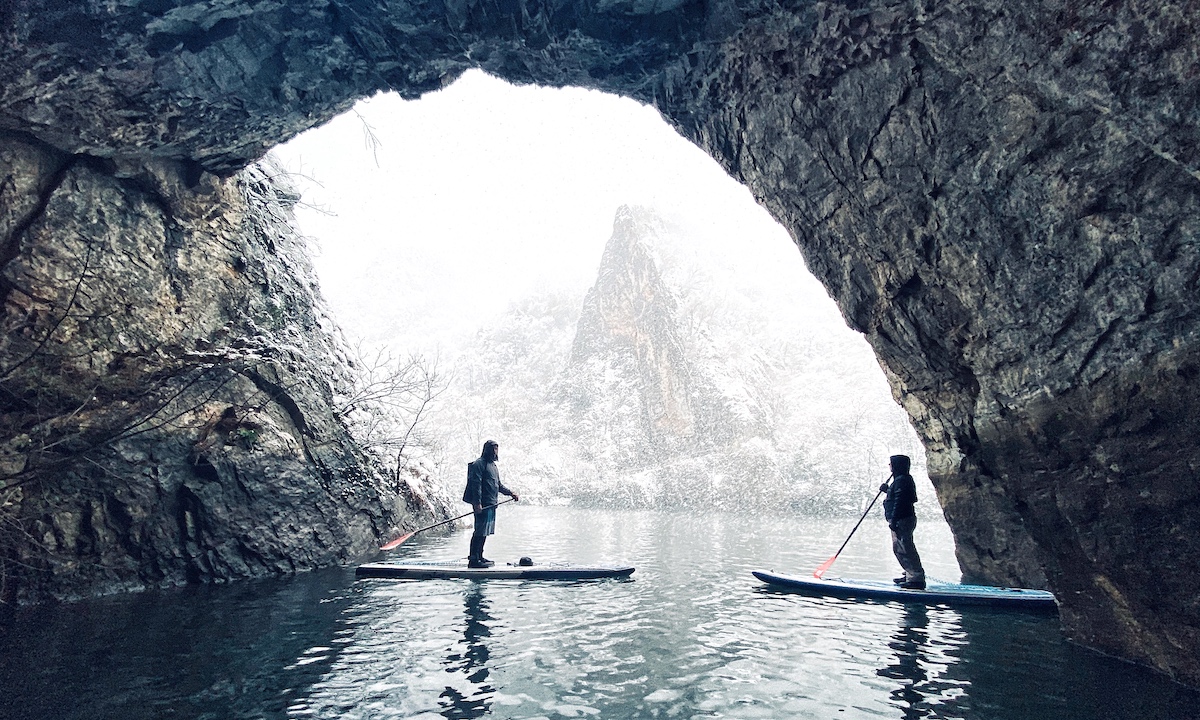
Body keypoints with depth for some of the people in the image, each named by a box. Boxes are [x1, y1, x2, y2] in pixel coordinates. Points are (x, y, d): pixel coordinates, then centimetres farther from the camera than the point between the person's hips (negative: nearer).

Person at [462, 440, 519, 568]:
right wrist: (477, 503, -22)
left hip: (491, 504, 9)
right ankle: (473, 560, -5)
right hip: (483, 504, -9)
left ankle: (479, 557, 20)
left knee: (485, 531, 12)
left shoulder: (493, 465, 22)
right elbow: (476, 484, -16)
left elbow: (498, 485, 28)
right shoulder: (479, 464, -8)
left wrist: (510, 493, 18)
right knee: (480, 532, -9)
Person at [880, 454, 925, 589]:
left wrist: (893, 521, -22)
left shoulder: (901, 480, -16)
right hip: (903, 520, 11)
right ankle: (910, 575, 25)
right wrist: (887, 489, 14)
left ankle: (917, 579, -9)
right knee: (898, 548, 18)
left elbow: (899, 502, -22)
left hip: (902, 520, -11)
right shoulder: (903, 479, 17)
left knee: (905, 549, -11)